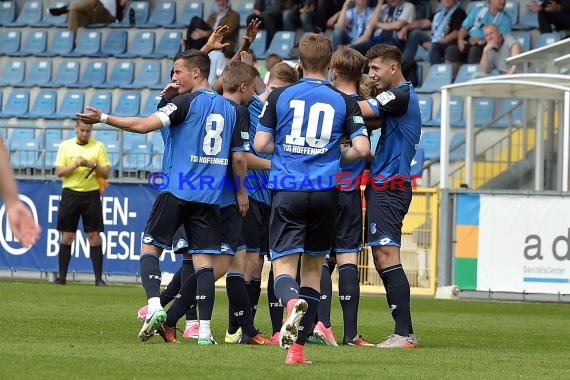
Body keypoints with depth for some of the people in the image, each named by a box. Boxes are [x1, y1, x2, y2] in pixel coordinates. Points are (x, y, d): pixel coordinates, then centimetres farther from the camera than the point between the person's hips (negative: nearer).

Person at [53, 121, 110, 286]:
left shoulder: (98, 147, 4)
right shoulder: (65, 146, 7)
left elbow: (106, 173, 1)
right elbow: (59, 172, 1)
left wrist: (92, 165, -16)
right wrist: (75, 165, -15)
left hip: (91, 194, -1)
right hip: (70, 193, 1)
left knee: (94, 237, -3)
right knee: (67, 237, 1)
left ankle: (99, 278, 0)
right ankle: (62, 277, 7)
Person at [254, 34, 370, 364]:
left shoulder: (280, 96, 3)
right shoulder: (344, 102, 3)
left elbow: (260, 144, 2)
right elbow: (362, 148, -3)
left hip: (287, 191, -1)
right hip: (325, 192, 1)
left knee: (283, 267, -2)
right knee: (313, 268, 13)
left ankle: (293, 302, -39)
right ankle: (297, 346, 8)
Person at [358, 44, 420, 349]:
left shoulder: (401, 96, -12)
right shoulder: (399, 96, 19)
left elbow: (359, 110, -17)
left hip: (388, 186, -10)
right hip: (385, 185, 10)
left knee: (386, 257, -14)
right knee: (383, 260, 9)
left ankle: (404, 333, -18)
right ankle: (404, 332, 8)